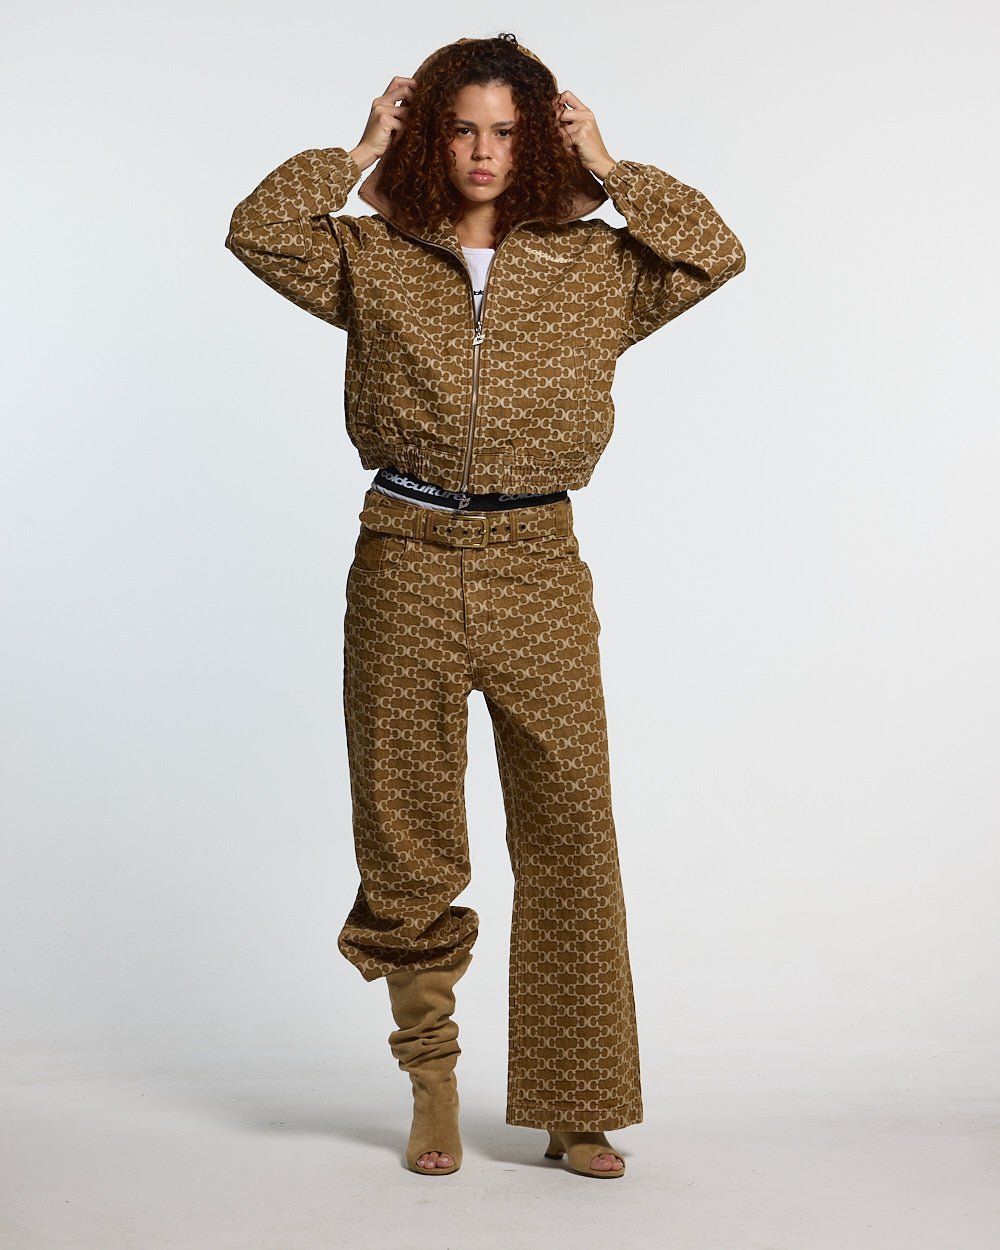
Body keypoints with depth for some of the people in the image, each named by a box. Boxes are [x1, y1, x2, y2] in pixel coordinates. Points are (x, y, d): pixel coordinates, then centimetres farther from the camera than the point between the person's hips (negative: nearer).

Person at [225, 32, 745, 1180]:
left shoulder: (591, 267, 9)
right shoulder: (374, 258, 7)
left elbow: (717, 256, 2)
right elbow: (256, 232, -4)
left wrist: (609, 170, 2)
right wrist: (360, 151, 1)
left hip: (536, 565, 0)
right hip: (405, 564, 0)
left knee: (571, 835, -2)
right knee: (406, 838, 6)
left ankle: (574, 1110, 9)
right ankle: (432, 1086, 23)